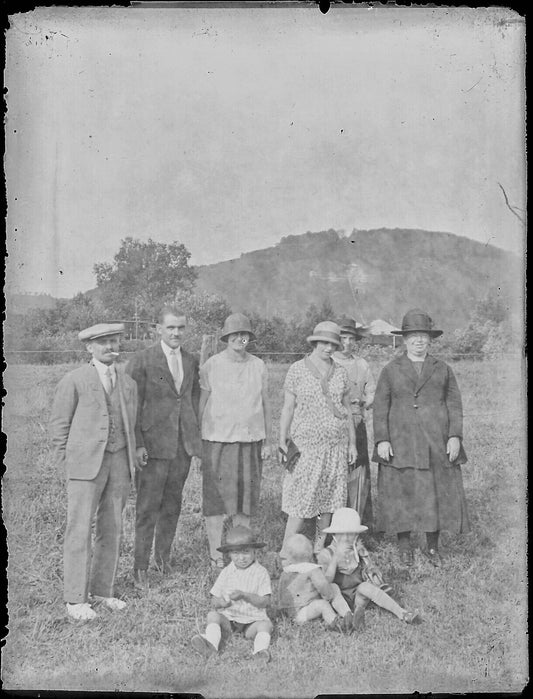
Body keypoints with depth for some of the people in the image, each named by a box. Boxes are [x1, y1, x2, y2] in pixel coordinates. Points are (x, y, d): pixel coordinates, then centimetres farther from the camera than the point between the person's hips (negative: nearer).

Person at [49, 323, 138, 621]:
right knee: (80, 530, -5)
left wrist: (132, 460, 13)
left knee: (112, 529, 8)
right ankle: (76, 599, 2)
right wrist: (65, 460, -1)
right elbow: (59, 424, 1)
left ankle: (102, 590, 19)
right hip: (86, 463, -5)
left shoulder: (129, 384, 12)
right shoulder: (74, 381, -2)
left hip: (120, 463, 5)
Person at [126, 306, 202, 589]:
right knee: (148, 507, -2)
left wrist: (196, 434, 9)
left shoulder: (191, 362, 11)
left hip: (184, 443, 5)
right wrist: (137, 443, -12)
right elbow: (132, 404, -6)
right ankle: (140, 568, 6)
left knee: (172, 503, 13)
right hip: (154, 443, -5)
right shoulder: (142, 361, -5)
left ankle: (163, 555, 29)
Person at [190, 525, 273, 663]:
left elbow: (265, 602, -9)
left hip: (252, 620, -2)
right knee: (212, 615, -24)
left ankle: (261, 649, -51)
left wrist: (244, 595, -22)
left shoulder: (261, 573, -1)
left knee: (266, 625, -30)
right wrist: (220, 602, -19)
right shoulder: (226, 573, 8)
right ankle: (210, 644, -45)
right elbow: (215, 599, 7)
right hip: (228, 618, 2)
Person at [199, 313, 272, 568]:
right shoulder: (211, 365, -2)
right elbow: (200, 404, 2)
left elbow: (265, 404, 13)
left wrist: (267, 440, 12)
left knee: (246, 497, 8)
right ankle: (215, 554, 9)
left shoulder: (258, 366, 7)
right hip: (218, 439, -3)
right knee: (216, 498, -1)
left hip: (250, 439, 3)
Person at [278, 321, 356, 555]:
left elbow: (347, 410, 14)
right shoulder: (297, 369, 0)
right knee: (301, 500, -8)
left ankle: (319, 549, 16)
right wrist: (282, 441, -4)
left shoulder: (340, 372, 10)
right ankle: (285, 553, -1)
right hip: (306, 443, -4)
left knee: (329, 499, 5)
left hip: (336, 443, 4)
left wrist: (352, 443, 11)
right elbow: (288, 408, 0)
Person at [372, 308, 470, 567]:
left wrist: (455, 436, -4)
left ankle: (432, 547, 15)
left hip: (437, 445, 1)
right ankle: (404, 546, 15)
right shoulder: (390, 370, 8)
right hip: (400, 444, -1)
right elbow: (380, 407, 3)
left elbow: (454, 405, 8)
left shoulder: (443, 370, 12)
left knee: (437, 494, 1)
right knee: (401, 494, 0)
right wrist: (381, 440, -7)